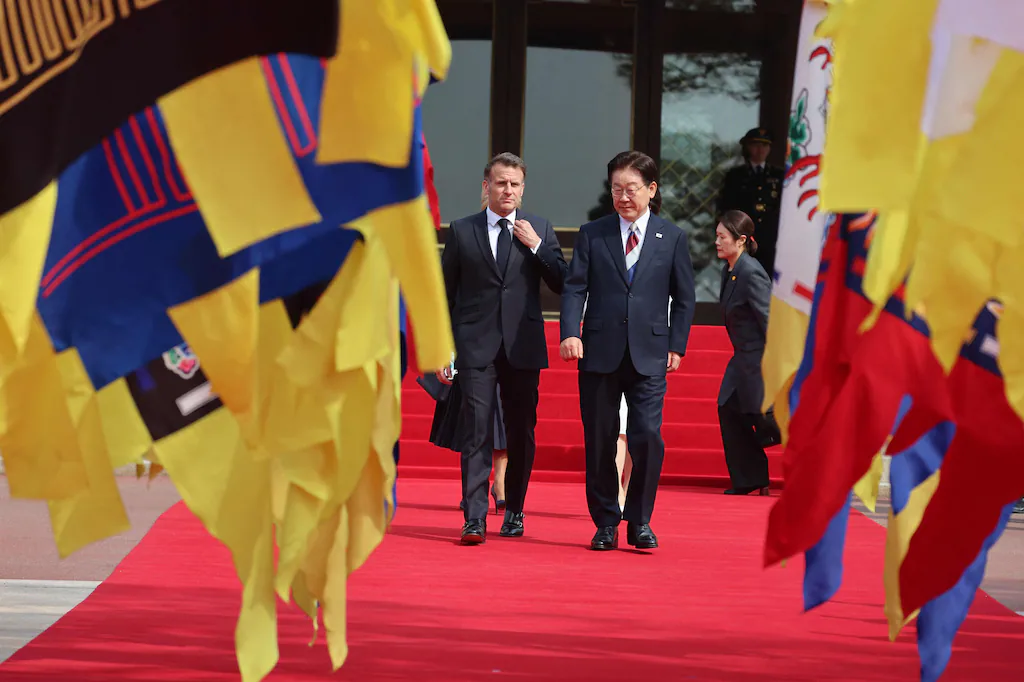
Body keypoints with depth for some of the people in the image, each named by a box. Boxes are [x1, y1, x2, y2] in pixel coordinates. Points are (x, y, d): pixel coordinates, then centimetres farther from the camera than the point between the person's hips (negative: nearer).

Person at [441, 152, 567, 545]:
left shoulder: (540, 230, 9)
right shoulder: (461, 231, 7)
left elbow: (562, 285, 4)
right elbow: (446, 294, 9)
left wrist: (536, 246, -7)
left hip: (523, 346, 1)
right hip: (476, 346, -1)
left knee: (521, 433, 6)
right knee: (477, 431, -9)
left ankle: (514, 511, 22)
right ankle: (475, 518, -11)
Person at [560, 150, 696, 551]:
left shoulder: (672, 238, 8)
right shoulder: (592, 234, 7)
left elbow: (684, 298, 12)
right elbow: (574, 288, 1)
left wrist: (676, 346, 4)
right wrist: (570, 333, -14)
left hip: (649, 355, -1)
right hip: (600, 352, 1)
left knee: (647, 437, -11)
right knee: (599, 441, 4)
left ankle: (640, 521, 3)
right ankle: (606, 523, 15)